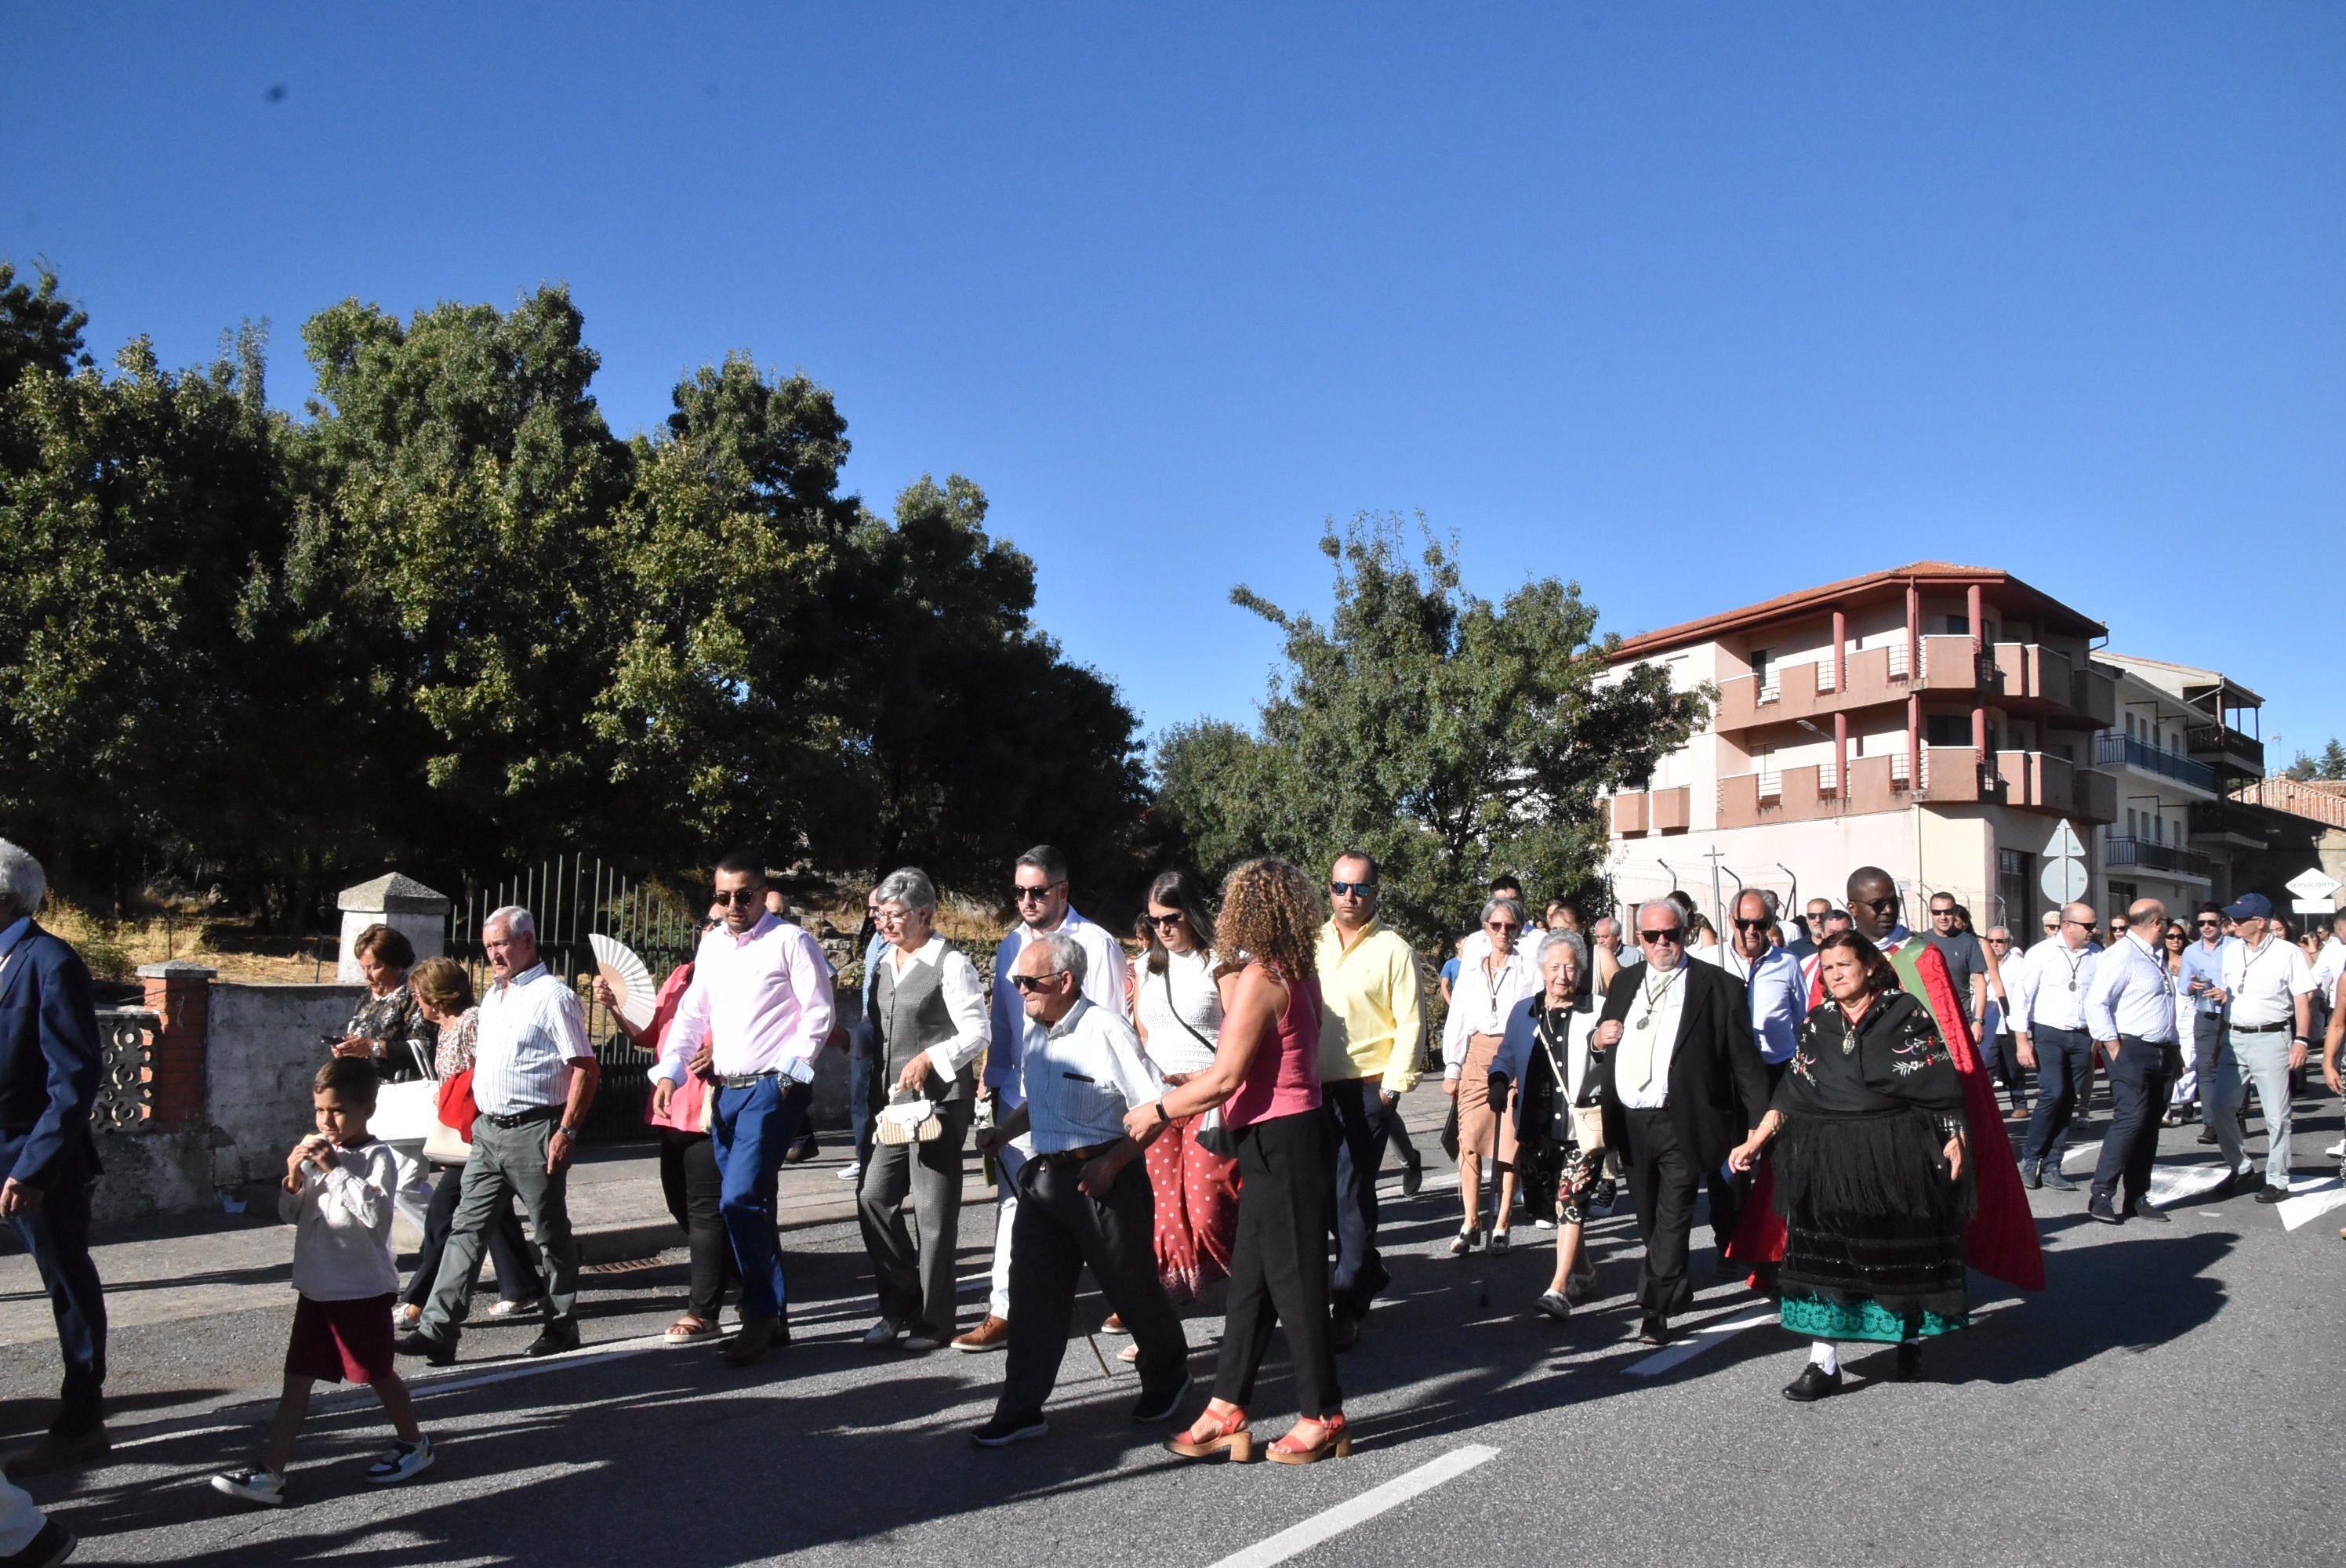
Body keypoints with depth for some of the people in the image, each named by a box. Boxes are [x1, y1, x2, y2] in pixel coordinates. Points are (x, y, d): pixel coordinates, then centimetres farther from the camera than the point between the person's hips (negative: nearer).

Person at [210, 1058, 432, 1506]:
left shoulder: (377, 1157, -13)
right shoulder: (316, 1154, 8)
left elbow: (375, 1212, -27)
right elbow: (291, 1215, 13)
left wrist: (336, 1169, -26)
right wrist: (293, 1181, -7)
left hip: (363, 1291, -6)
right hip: (316, 1288, 6)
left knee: (378, 1373, 8)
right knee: (297, 1379, 5)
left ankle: (413, 1444, 27)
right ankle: (270, 1473, 7)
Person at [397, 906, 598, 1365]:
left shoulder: (553, 996, -12)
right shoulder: (493, 996, 16)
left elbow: (585, 1068, -15)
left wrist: (566, 1131, -19)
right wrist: (477, 1117, 17)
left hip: (534, 1132, -8)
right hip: (488, 1130, 8)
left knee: (551, 1233, 4)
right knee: (466, 1228, 4)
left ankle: (561, 1329, 15)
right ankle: (438, 1329, 6)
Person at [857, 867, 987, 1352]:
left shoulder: (951, 966, -9)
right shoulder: (886, 964, 14)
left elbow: (977, 1034, -12)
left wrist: (930, 1059, -23)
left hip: (940, 1099, -8)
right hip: (894, 1101, 8)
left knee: (934, 1211, -1)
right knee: (874, 1197, 4)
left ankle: (933, 1318, 11)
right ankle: (900, 1303, 18)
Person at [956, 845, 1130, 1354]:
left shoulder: (1095, 944, -5)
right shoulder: (1010, 946, 13)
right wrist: (993, 1081, 14)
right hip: (1019, 1096, 5)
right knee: (1013, 1198, 4)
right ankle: (1003, 1311, 9)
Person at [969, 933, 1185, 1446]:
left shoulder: (1105, 1030, -15)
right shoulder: (1035, 1036, 10)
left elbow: (1154, 1111, -15)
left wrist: (1111, 1164, -20)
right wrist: (1004, 1131, 8)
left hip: (1103, 1178, -7)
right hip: (1043, 1175, 7)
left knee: (1130, 1285, 8)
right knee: (1032, 1292, 4)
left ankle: (1167, 1376, 33)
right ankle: (1021, 1409, 12)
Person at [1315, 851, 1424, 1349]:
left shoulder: (1392, 949, -4)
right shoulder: (1312, 942, 10)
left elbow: (1410, 1023, -6)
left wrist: (1394, 1083, -12)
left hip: (1368, 1088, -5)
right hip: (1316, 1085, 5)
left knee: (1352, 1193, -5)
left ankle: (1348, 1307, 4)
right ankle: (1368, 1272, 32)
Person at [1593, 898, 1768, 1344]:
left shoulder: (1717, 985, -3)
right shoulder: (1624, 982, 13)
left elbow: (1745, 1059, -4)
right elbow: (1606, 1037, 25)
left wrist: (1758, 1122, -10)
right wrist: (1599, 1038, 0)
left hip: (1682, 1123, -6)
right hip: (1630, 1121, 6)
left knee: (1673, 1218, -7)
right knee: (1648, 1219, 16)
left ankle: (1655, 1313, -6)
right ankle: (1677, 1290, 35)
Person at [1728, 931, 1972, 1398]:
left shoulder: (1904, 1012, -1)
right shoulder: (1817, 1021, 9)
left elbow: (1940, 1082, -3)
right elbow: (1792, 1090, 9)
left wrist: (1954, 1137, -13)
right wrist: (1757, 1141, 3)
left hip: (1896, 1156, -3)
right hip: (1828, 1159, 3)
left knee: (1903, 1250, 10)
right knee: (1822, 1254, -3)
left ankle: (1910, 1340, 33)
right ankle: (1823, 1362, 0)